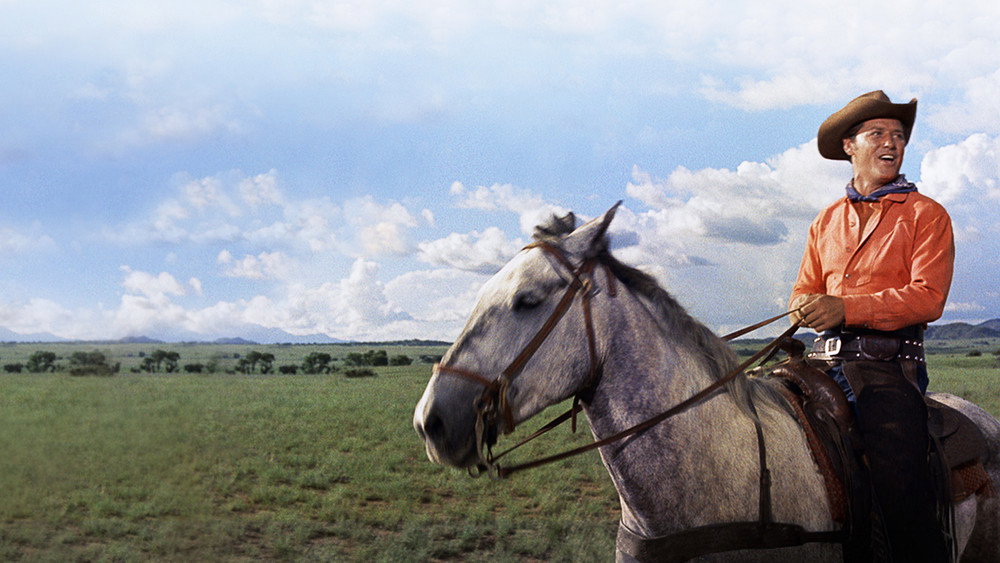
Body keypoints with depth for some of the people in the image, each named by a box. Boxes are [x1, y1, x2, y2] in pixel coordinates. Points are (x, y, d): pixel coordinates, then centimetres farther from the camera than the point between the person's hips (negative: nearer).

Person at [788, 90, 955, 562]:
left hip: (886, 366, -4)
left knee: (899, 494, -13)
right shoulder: (826, 221, 18)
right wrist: (805, 307, -7)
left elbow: (927, 298, -9)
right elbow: (804, 291, 19)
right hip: (826, 360, 5)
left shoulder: (926, 214, 3)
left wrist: (846, 308, -20)